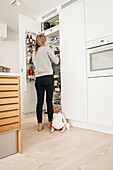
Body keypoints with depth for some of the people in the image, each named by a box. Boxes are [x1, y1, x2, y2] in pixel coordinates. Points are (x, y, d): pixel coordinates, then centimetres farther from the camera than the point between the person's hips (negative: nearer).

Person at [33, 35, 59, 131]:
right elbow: (56, 61, 1)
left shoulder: (35, 53, 18)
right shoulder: (46, 49, 1)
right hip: (48, 78, -4)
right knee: (49, 101, 4)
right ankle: (50, 122, 15)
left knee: (40, 101, 4)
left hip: (38, 79, 5)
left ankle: (40, 125, 8)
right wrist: (57, 57, 23)